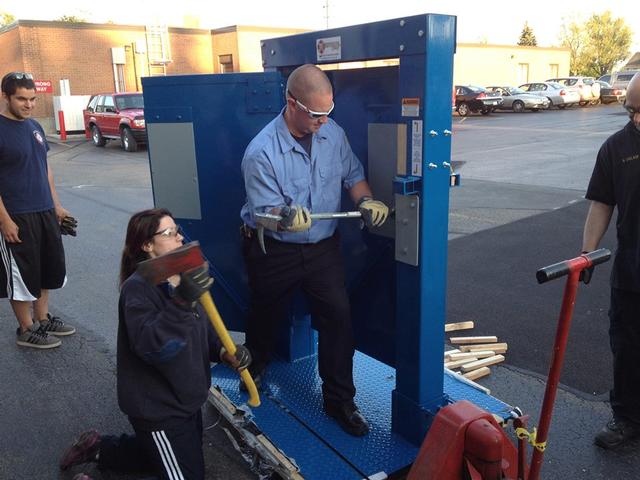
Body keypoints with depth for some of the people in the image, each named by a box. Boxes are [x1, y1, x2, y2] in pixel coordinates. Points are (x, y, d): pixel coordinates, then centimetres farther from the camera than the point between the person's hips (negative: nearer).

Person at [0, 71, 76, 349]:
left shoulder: (35, 126, 9)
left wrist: (56, 206, 15)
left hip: (45, 212, 7)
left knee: (48, 268, 16)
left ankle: (43, 319, 31)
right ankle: (26, 330, 19)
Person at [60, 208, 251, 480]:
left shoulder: (181, 277, 1)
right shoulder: (138, 288, -23)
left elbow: (202, 329, 9)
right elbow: (149, 345, -36)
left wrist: (223, 352, -9)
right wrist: (181, 302, -46)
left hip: (185, 398, 9)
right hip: (157, 407, -8)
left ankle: (99, 448, 34)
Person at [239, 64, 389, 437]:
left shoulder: (333, 133, -5)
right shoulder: (261, 153, -22)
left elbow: (353, 174, 5)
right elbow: (265, 213, -21)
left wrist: (366, 200, -17)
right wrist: (285, 217, -44)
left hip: (324, 246, 3)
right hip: (275, 251, -3)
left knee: (339, 317, -4)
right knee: (266, 317, 17)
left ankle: (340, 400, 14)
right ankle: (255, 370, 50)